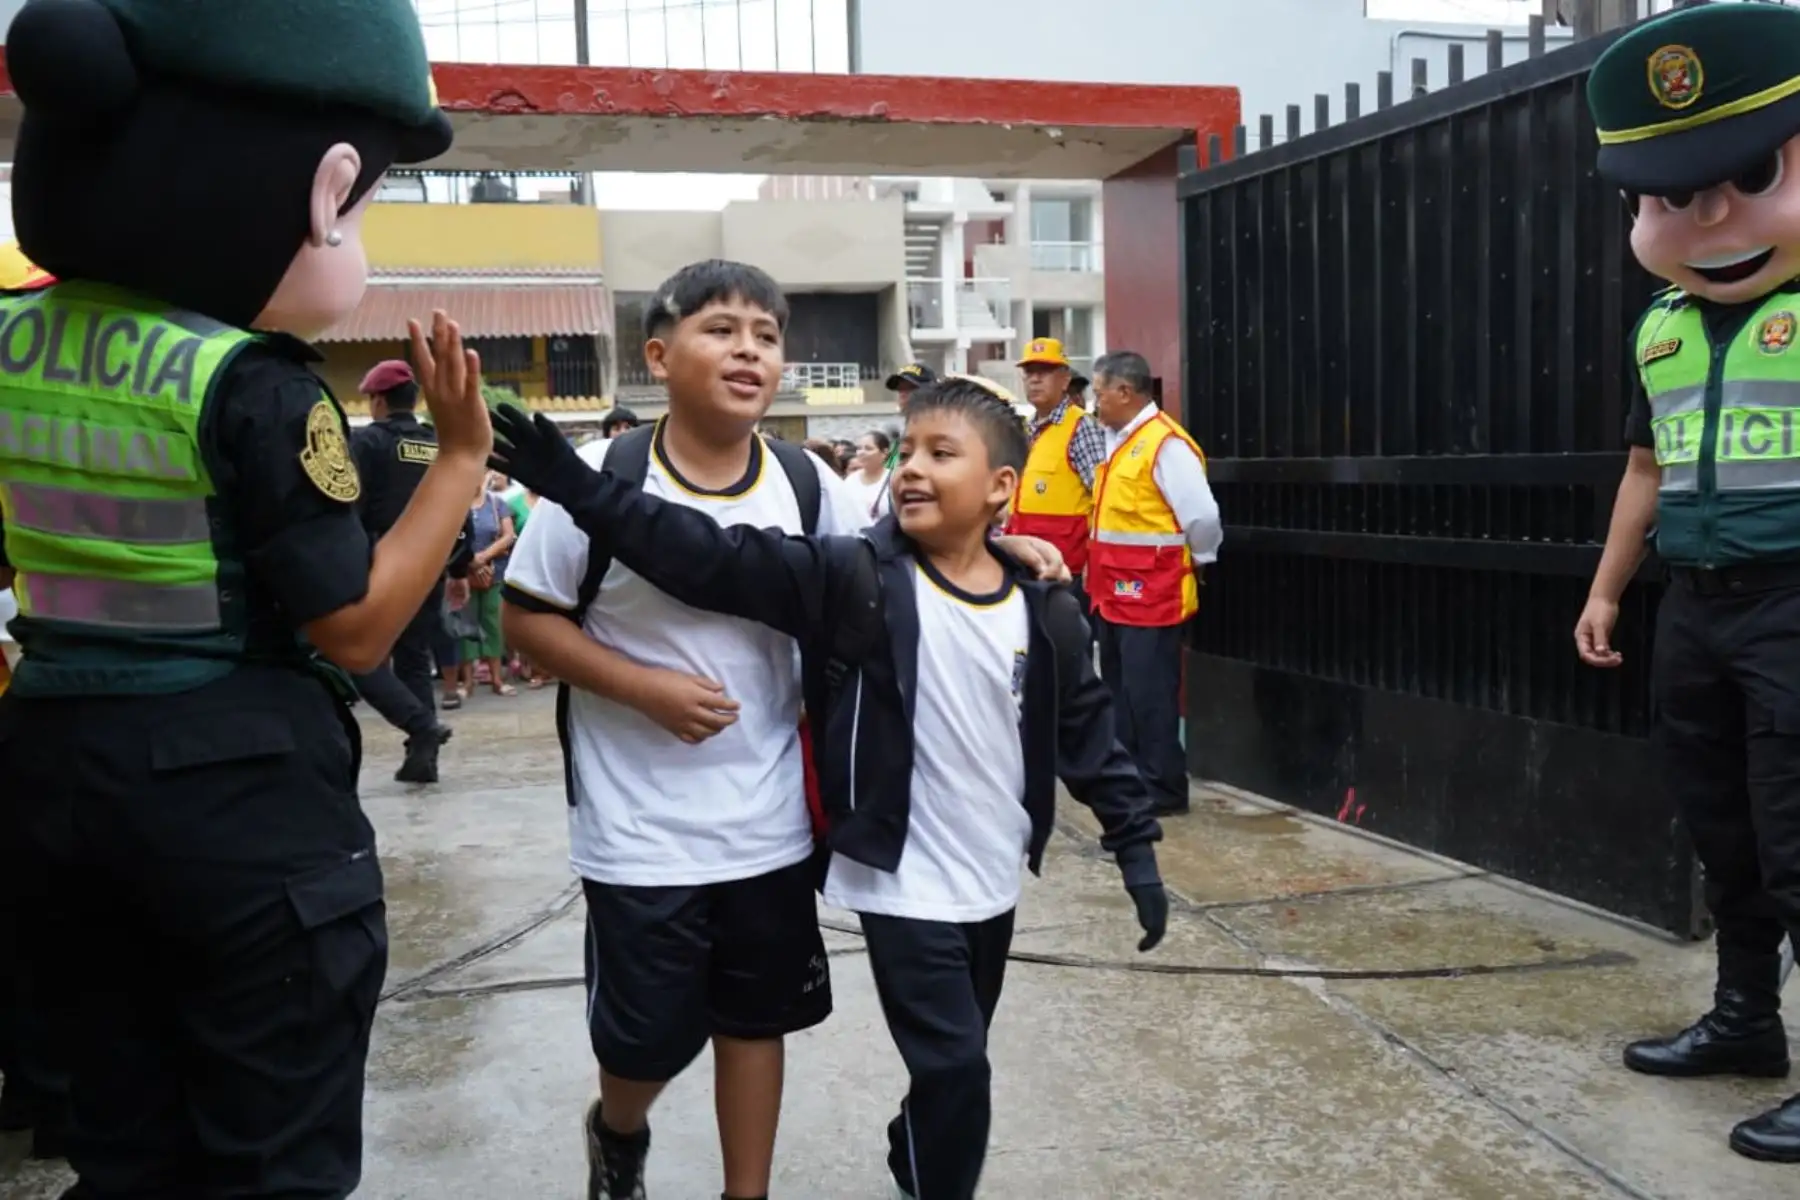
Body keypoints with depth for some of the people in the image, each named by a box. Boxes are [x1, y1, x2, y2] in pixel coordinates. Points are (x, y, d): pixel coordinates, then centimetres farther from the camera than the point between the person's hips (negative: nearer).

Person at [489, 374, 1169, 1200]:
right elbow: (715, 561, -22)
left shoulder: (1045, 612, -5)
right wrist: (579, 487, -29)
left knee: (954, 1064, 22)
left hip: (993, 888, 5)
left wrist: (1135, 846, 4)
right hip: (902, 887, -4)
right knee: (954, 1065, -6)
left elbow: (1088, 732, 4)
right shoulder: (859, 581, -15)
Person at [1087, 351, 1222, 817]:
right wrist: (1098, 568, 17)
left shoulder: (1166, 444, -17)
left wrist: (1197, 561, -6)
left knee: (1148, 692, -3)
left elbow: (1202, 517, -21)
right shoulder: (1118, 441, 13)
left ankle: (1162, 788, 8)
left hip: (1150, 593, -10)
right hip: (1114, 592, 10)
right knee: (1119, 689, 17)